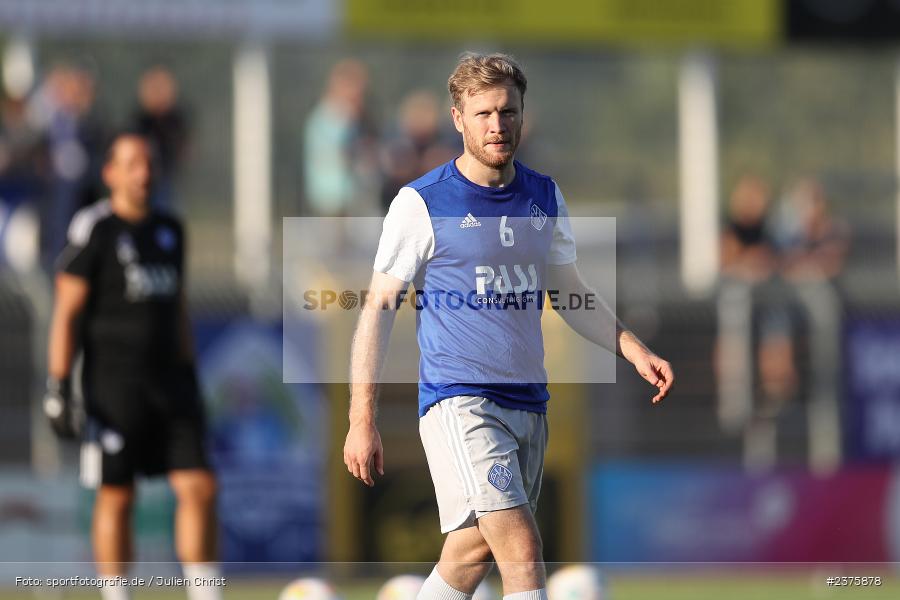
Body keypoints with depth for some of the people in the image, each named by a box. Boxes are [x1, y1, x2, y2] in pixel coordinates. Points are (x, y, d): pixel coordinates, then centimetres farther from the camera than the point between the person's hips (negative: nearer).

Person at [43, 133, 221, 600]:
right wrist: (58, 388, -12)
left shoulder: (169, 230, 13)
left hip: (168, 379, 5)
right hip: (113, 382, -5)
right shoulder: (94, 229, -6)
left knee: (199, 488, -3)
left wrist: (188, 379, 19)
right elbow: (66, 312, -7)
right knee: (116, 496, 0)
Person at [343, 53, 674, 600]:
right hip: (459, 402, -6)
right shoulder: (423, 204, -6)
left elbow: (571, 296, 21)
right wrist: (362, 421, -8)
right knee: (522, 551, -19)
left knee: (473, 552, 11)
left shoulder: (546, 197, 10)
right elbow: (379, 309, -3)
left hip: (528, 403, 6)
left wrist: (636, 351, 6)